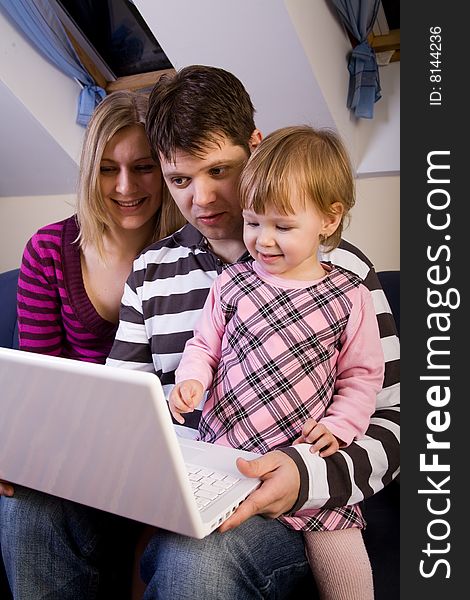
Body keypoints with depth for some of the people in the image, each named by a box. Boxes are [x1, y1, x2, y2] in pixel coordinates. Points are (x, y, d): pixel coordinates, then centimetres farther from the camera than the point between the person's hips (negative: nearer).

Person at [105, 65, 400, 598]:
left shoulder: (341, 270, -1)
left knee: (192, 555, -35)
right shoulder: (150, 271, 11)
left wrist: (309, 474, -20)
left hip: (280, 511, -3)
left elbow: (391, 417, -1)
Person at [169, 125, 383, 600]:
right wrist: (190, 381, -8)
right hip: (220, 447, 2)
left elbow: (362, 374, 6)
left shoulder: (349, 297, -1)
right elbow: (204, 345, 11)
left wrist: (337, 427, -7)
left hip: (305, 457, -1)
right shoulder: (232, 282, 3)